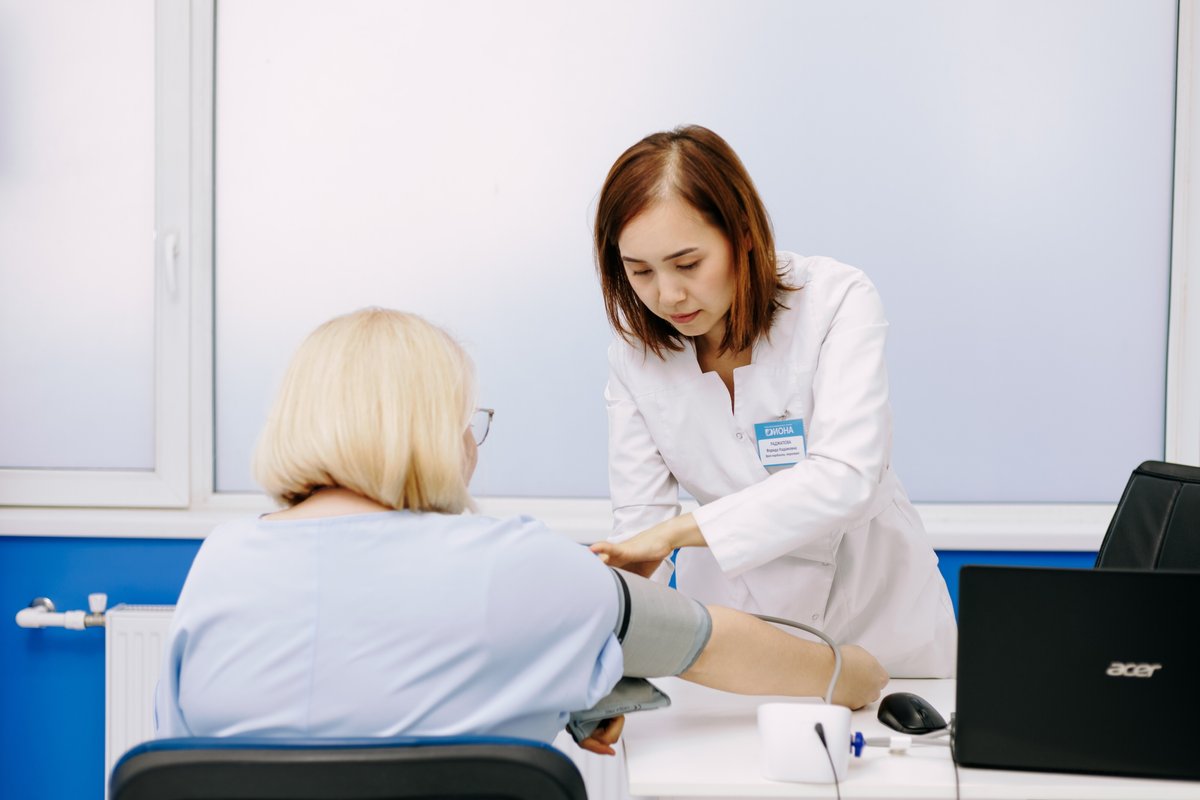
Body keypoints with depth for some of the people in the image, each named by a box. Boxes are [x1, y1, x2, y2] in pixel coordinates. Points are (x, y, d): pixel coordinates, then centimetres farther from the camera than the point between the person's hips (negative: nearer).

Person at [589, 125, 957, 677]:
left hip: (869, 610, -2)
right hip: (730, 606, 2)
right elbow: (639, 520, -7)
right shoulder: (634, 352, -5)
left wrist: (677, 531, -34)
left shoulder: (836, 299, -15)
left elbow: (848, 477, -26)